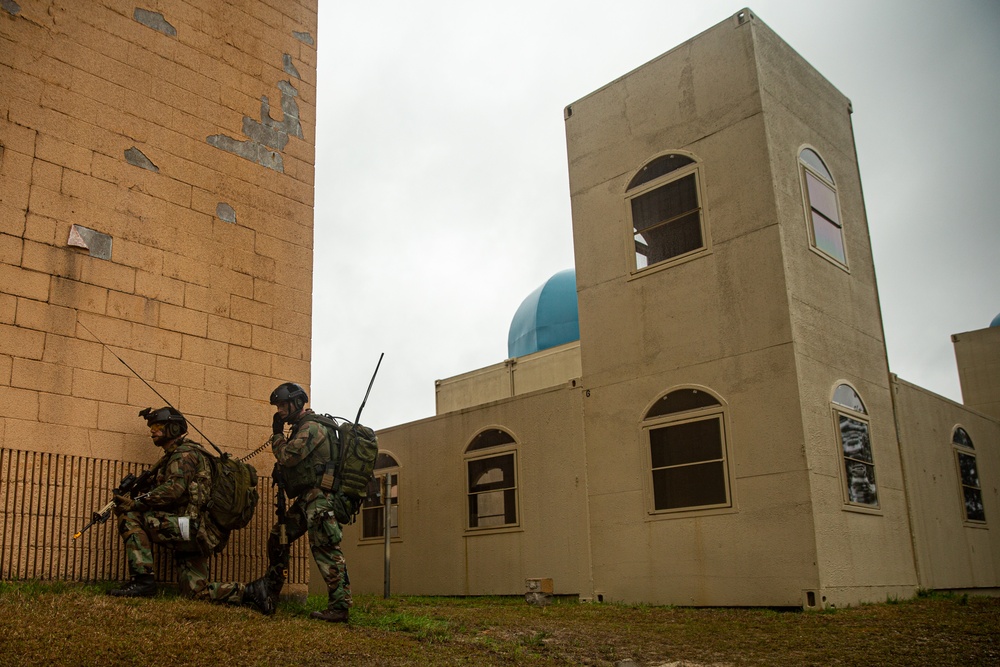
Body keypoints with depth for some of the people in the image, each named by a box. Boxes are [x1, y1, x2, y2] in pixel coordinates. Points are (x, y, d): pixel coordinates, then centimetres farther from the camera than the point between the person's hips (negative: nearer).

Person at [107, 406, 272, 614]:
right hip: (198, 535, 10)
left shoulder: (184, 453, -4)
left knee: (130, 515, -13)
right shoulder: (174, 456, 28)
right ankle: (249, 592, 9)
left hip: (192, 526, -10)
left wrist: (136, 502, -18)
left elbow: (173, 489, -21)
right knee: (198, 591, 9)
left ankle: (142, 580, -16)